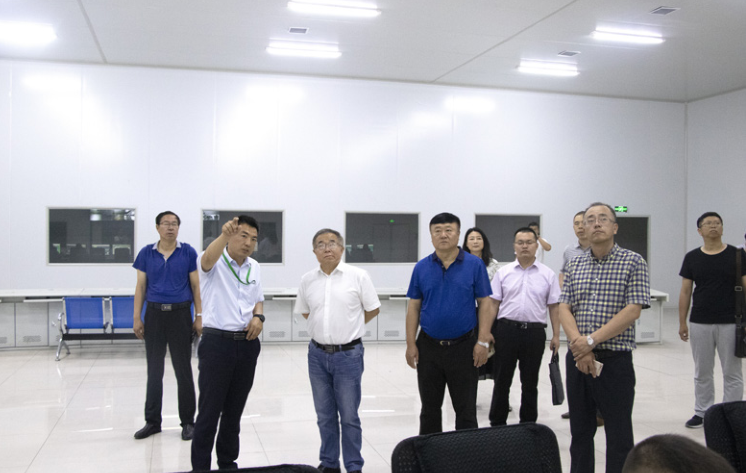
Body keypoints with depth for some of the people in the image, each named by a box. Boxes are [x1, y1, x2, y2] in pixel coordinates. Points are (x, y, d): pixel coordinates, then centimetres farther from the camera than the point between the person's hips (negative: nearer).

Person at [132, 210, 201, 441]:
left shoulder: (188, 252, -1)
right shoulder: (146, 253, 4)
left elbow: (195, 286, 1)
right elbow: (141, 286, 6)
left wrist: (199, 316, -4)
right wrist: (136, 317, 0)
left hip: (180, 314, -2)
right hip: (154, 314, 2)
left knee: (183, 369, 4)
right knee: (154, 370, 10)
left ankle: (187, 422, 14)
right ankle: (152, 421, 21)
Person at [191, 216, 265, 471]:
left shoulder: (255, 267, 11)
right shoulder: (215, 262, -7)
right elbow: (208, 260, -32)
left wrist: (258, 316, 0)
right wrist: (224, 235, -51)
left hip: (247, 344, 6)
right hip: (217, 342, -5)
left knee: (234, 410, 15)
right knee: (209, 411, -1)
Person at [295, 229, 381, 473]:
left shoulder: (358, 276, -7)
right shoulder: (307, 280, 3)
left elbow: (373, 308, 1)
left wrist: (350, 327, 3)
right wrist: (327, 327, 8)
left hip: (348, 354, -3)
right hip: (318, 353, 3)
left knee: (349, 416, 4)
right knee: (325, 415, 14)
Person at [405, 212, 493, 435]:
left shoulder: (474, 265, -3)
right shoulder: (421, 267, 3)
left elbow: (485, 304, -2)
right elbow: (413, 307, 4)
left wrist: (483, 341, -9)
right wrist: (411, 344, -1)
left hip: (463, 347, -2)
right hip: (428, 347, 2)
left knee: (466, 410, 6)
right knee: (429, 408, 13)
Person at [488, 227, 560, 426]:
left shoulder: (547, 274, 4)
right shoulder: (503, 273, 4)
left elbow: (554, 306, 4)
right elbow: (494, 304, 3)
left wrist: (556, 335, -1)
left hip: (535, 332, 0)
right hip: (507, 329, 0)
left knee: (530, 383, 11)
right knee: (501, 381, 7)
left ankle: (528, 424, 24)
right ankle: (497, 424, 18)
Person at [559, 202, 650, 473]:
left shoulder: (633, 262, -3)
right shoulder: (575, 266, 10)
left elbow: (633, 310, -12)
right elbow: (564, 309, 2)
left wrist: (591, 341, -17)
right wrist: (578, 344, -15)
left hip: (615, 359, -4)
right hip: (577, 359, 4)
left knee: (619, 435, 3)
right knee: (580, 430, 14)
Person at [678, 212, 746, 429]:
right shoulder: (692, 258, 4)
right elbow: (685, 292, 6)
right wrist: (682, 322, 4)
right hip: (699, 324, 2)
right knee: (702, 373, 12)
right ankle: (702, 412, 24)